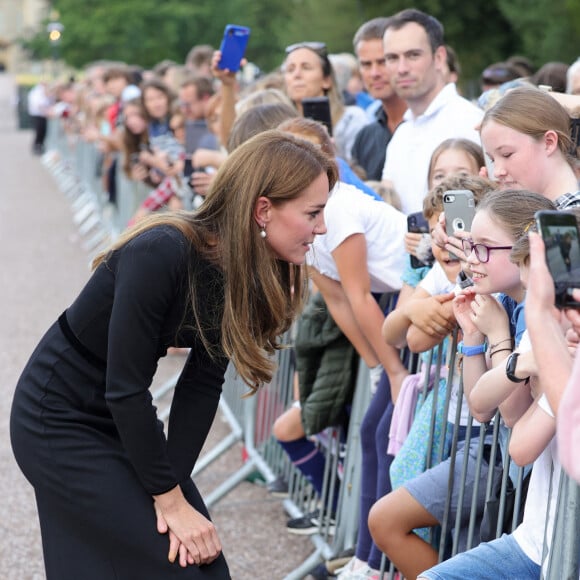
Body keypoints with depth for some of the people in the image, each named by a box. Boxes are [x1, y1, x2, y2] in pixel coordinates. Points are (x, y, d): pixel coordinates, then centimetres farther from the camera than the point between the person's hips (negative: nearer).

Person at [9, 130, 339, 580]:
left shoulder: (246, 270, -8)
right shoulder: (163, 254, -31)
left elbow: (203, 382, -7)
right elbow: (125, 389, -27)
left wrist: (172, 487, -15)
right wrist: (170, 498, -20)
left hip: (125, 419, 7)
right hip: (60, 420, -7)